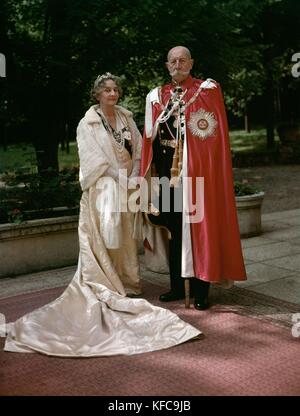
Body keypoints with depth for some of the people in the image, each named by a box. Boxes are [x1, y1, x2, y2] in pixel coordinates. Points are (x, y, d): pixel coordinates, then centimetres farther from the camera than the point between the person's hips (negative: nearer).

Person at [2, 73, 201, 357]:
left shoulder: (126, 117, 10)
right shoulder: (88, 123, -5)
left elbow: (137, 149, 9)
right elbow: (95, 161, -11)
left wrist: (133, 179, -3)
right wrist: (118, 177, -13)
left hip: (126, 187, 5)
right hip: (103, 188, -5)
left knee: (125, 237, 10)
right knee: (104, 235, -7)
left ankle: (125, 281, 21)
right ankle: (106, 287, -1)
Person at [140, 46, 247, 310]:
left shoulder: (208, 91, 0)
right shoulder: (157, 96, 12)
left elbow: (217, 136, -4)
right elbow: (150, 138, 13)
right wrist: (150, 174, 7)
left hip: (197, 170, -4)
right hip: (167, 170, 4)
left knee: (198, 228, -1)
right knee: (172, 228, 10)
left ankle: (200, 290, 10)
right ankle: (178, 286, 22)